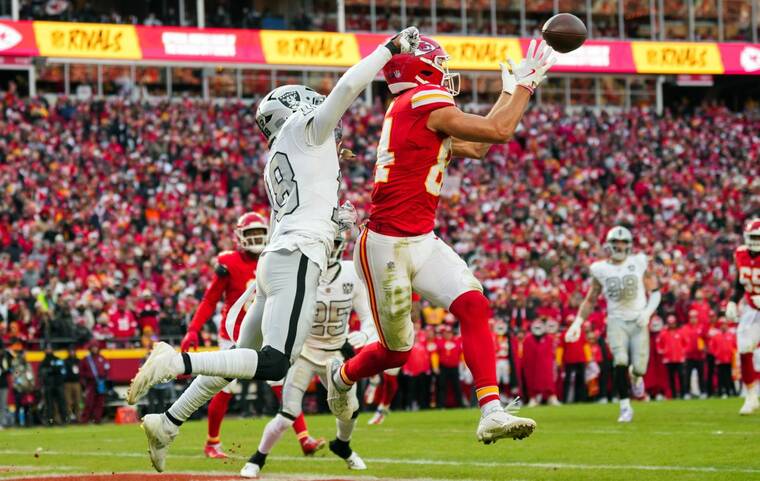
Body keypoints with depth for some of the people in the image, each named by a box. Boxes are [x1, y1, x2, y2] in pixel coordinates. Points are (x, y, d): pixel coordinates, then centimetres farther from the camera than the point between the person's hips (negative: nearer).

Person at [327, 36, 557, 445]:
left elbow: (475, 148, 22)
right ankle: (342, 376, 40)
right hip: (387, 246, -9)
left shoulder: (412, 112, 12)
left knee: (473, 306, -13)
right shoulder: (424, 102, -16)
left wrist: (509, 93, 26)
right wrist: (526, 82, -5)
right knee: (396, 351, 7)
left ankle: (491, 413, -20)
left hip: (422, 242, 9)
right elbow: (498, 131, -16)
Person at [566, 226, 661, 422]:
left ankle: (637, 376, 33)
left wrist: (648, 312, -11)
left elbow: (654, 292, 6)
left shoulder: (640, 263, 1)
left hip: (638, 320, 0)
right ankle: (625, 407, -11)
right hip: (617, 320, 0)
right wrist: (577, 323, 4)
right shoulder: (601, 270, 4)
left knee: (638, 367, -7)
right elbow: (590, 300, 13)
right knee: (620, 362, -20)